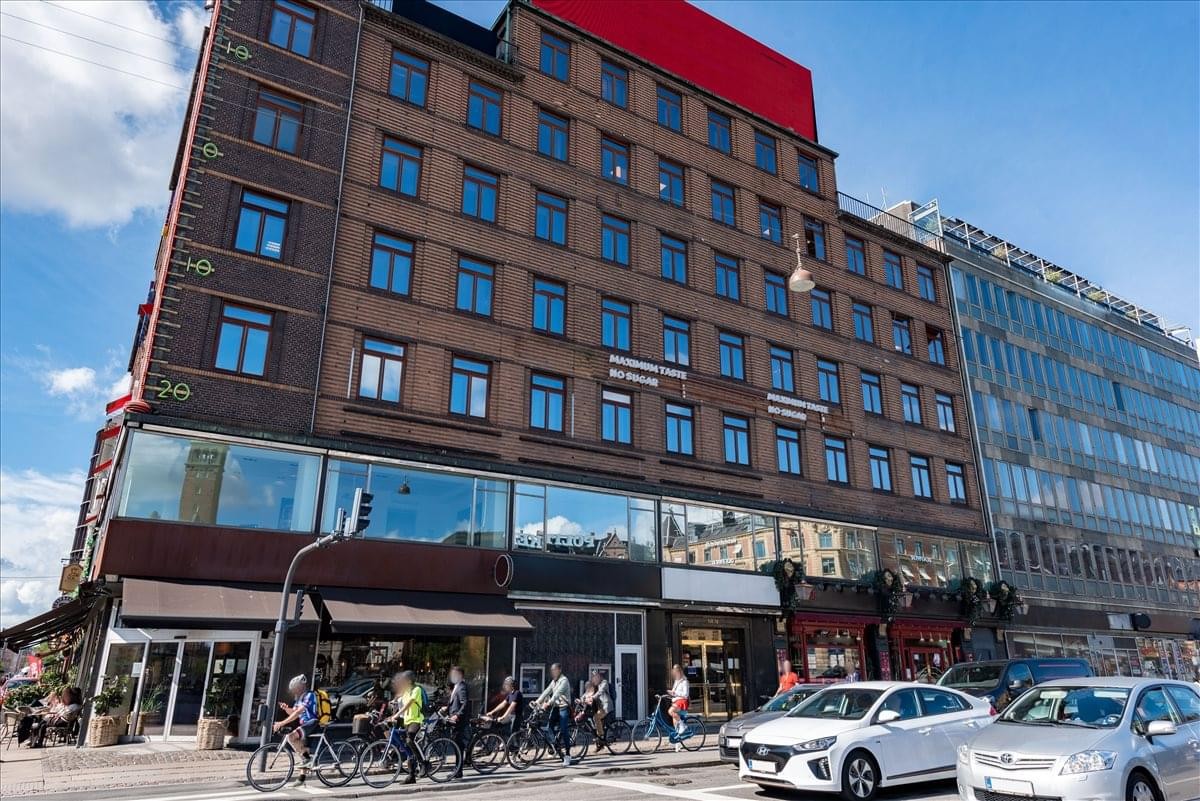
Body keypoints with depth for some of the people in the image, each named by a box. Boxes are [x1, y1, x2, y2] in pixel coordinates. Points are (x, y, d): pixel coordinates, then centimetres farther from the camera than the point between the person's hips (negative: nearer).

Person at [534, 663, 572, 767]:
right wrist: (537, 701, -6)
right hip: (555, 707, 8)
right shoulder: (553, 681, 16)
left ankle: (567, 755, -5)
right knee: (549, 728, -2)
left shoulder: (564, 680, -11)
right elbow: (546, 692, 7)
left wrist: (548, 703, -36)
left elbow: (557, 693, -24)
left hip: (564, 707, -8)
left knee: (564, 731, -9)